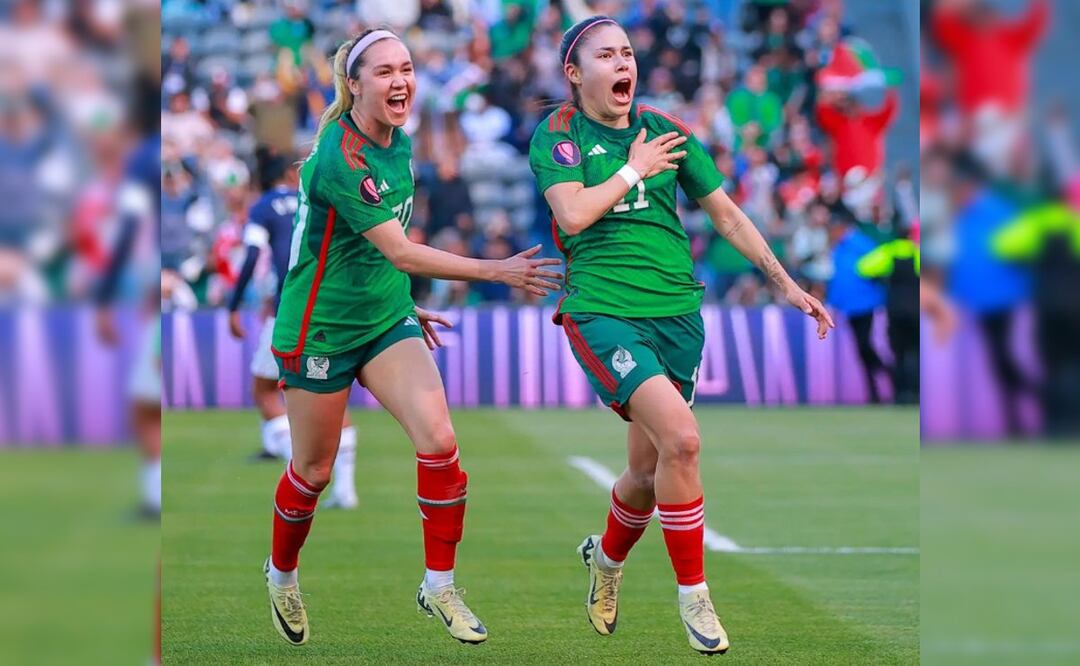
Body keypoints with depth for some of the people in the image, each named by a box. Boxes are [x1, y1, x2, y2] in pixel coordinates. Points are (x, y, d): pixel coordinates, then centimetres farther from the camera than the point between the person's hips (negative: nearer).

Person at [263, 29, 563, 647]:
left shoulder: (399, 142, 1)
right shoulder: (342, 159, -26)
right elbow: (399, 251, -30)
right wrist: (499, 271, -31)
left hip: (387, 317, 6)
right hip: (320, 330, -6)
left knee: (439, 442, -14)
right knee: (314, 470, 9)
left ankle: (440, 587, -2)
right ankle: (282, 575, 37)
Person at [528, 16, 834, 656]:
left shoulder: (667, 130, 9)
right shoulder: (558, 135, -1)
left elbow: (726, 213, 15)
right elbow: (572, 214, -17)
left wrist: (785, 282, 10)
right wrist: (635, 169, -7)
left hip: (676, 311, 5)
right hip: (601, 310, -4)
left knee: (650, 466, 8)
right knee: (681, 437, -23)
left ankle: (607, 557, 42)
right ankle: (693, 595, -9)